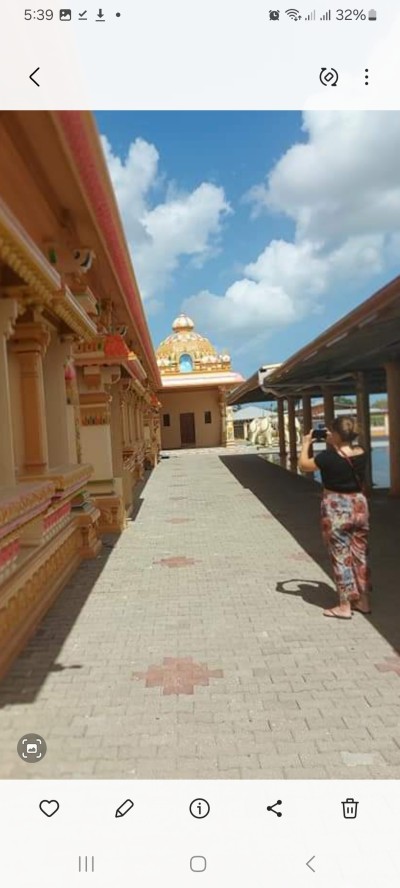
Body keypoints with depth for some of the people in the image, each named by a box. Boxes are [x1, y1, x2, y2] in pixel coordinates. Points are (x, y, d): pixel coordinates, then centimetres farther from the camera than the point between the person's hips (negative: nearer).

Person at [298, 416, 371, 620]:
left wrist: (306, 444, 10)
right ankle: (363, 600, 27)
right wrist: (333, 445, 19)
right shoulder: (361, 454, -2)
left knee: (341, 556, 3)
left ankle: (345, 606, 11)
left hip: (336, 509, -5)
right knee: (360, 554, 15)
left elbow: (303, 465, -2)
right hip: (359, 505, 6)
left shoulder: (328, 456, -18)